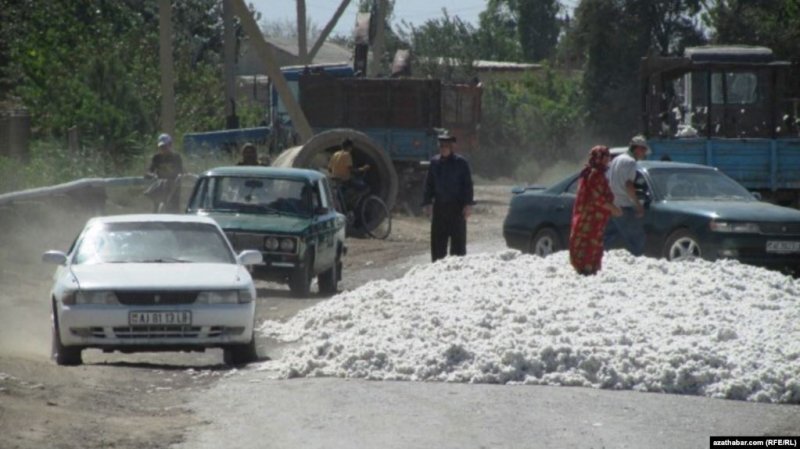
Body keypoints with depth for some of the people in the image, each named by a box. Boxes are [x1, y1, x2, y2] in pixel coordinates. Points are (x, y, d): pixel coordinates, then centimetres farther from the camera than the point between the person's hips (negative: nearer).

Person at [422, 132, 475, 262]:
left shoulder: (461, 163, -3)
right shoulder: (434, 162, 7)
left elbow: (467, 185, -4)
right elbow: (429, 184, 11)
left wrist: (468, 204, -10)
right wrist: (427, 203, 4)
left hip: (456, 207, -4)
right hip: (439, 206, 4)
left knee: (458, 239, 1)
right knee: (437, 240, 7)